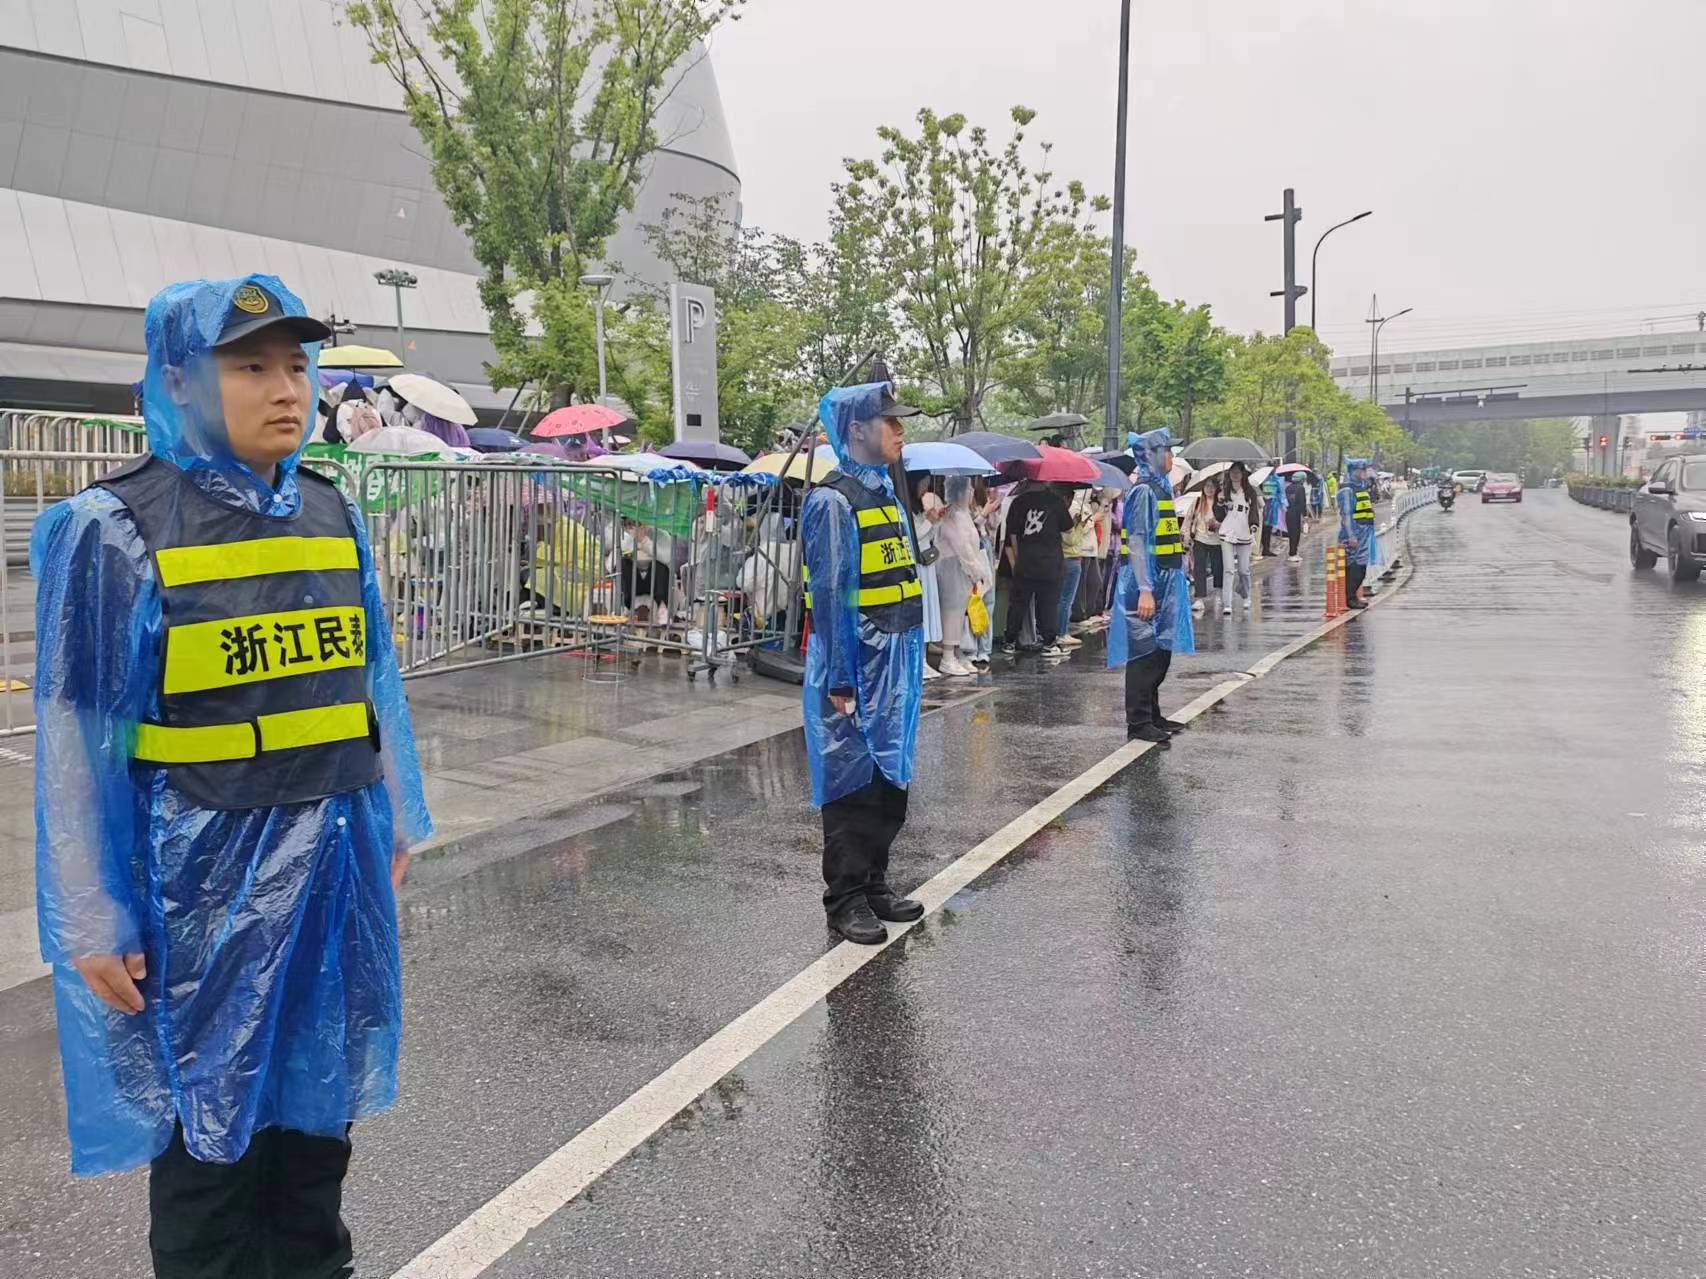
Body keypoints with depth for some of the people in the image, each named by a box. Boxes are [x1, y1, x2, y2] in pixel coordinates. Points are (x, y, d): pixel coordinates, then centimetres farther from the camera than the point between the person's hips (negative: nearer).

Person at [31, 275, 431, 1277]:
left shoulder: (331, 514, 5)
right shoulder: (115, 528, -11)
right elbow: (77, 737, -10)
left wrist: (396, 821, 15)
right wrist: (93, 922, -9)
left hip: (337, 865, 5)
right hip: (205, 881, -5)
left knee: (318, 1102, 19)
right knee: (207, 1118, 10)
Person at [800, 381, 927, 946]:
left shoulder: (887, 493, 13)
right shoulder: (834, 502, -14)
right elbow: (830, 597, -17)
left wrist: (910, 664, 17)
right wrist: (839, 682, -18)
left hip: (896, 666, 9)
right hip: (857, 669, -8)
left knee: (890, 779, 15)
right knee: (853, 782, 1)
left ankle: (874, 884, 28)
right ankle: (845, 899, 13)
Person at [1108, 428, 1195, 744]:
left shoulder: (1161, 487, 16)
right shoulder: (1144, 490, -14)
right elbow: (1137, 542, -20)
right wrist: (1144, 589, -25)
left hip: (1164, 582, 10)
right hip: (1148, 583, -10)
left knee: (1161, 651, 14)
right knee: (1145, 653, -5)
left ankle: (1151, 715, 23)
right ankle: (1139, 722, 0)